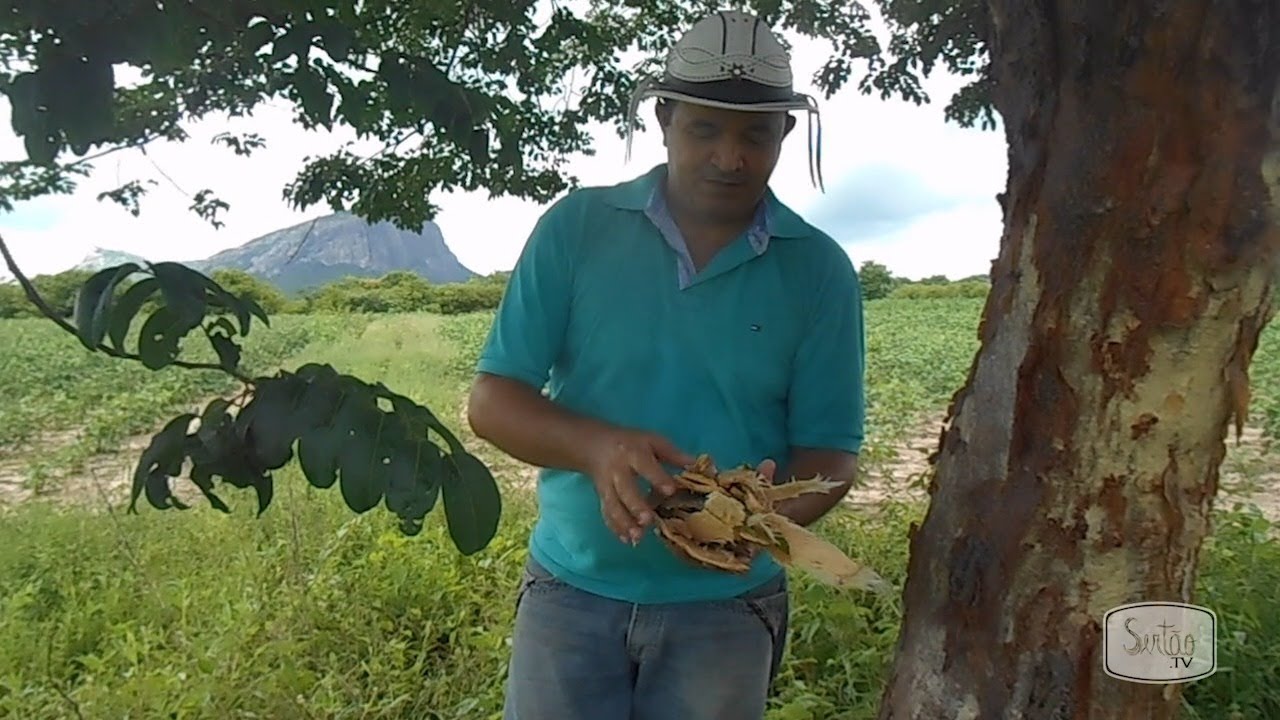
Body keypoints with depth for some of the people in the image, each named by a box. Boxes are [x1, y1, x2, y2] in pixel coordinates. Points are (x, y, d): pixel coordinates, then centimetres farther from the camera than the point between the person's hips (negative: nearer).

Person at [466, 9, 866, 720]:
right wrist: (597, 446, -25)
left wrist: (771, 513, -25)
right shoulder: (575, 228, -5)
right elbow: (491, 401, -6)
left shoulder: (818, 269, -4)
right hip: (571, 588, 0)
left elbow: (830, 452, -3)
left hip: (723, 605, 1)